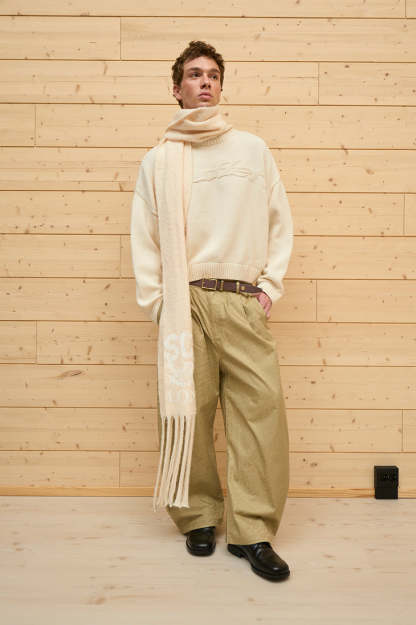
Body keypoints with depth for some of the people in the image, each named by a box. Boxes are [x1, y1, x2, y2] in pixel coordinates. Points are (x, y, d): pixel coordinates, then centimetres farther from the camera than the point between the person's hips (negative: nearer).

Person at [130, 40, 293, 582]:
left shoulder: (252, 149, 13)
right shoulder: (158, 160, 12)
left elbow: (280, 222, 13)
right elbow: (144, 238, 10)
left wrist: (270, 285, 3)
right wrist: (155, 302, 1)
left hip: (244, 303, 1)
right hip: (184, 302, 0)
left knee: (262, 406, -7)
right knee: (187, 411, 0)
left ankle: (253, 531, 2)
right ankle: (198, 517, 17)